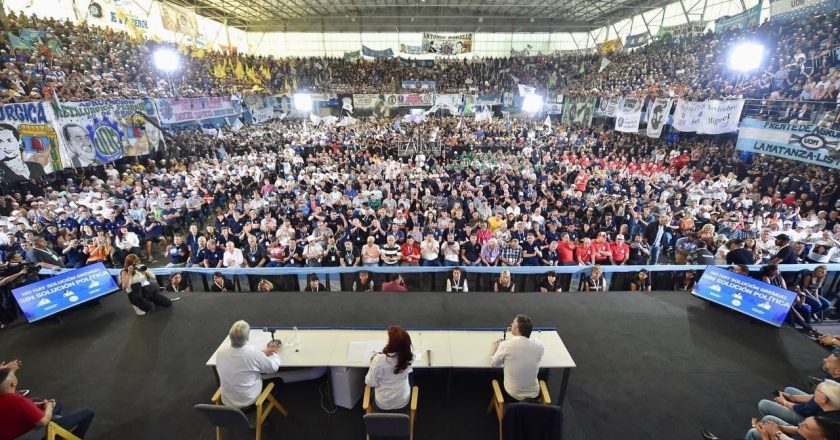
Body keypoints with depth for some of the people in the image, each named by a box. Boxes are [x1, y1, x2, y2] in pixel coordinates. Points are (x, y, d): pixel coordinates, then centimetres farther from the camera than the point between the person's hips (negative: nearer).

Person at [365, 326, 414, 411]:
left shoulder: (379, 359, -32)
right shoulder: (409, 357, -21)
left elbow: (370, 383, -19)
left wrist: (373, 363, -7)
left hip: (382, 405, -2)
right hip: (403, 402, 2)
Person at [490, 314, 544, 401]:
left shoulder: (505, 345, -22)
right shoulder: (539, 345, -16)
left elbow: (493, 364, -5)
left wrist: (495, 349, 13)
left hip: (512, 396, -2)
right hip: (534, 395, 2)